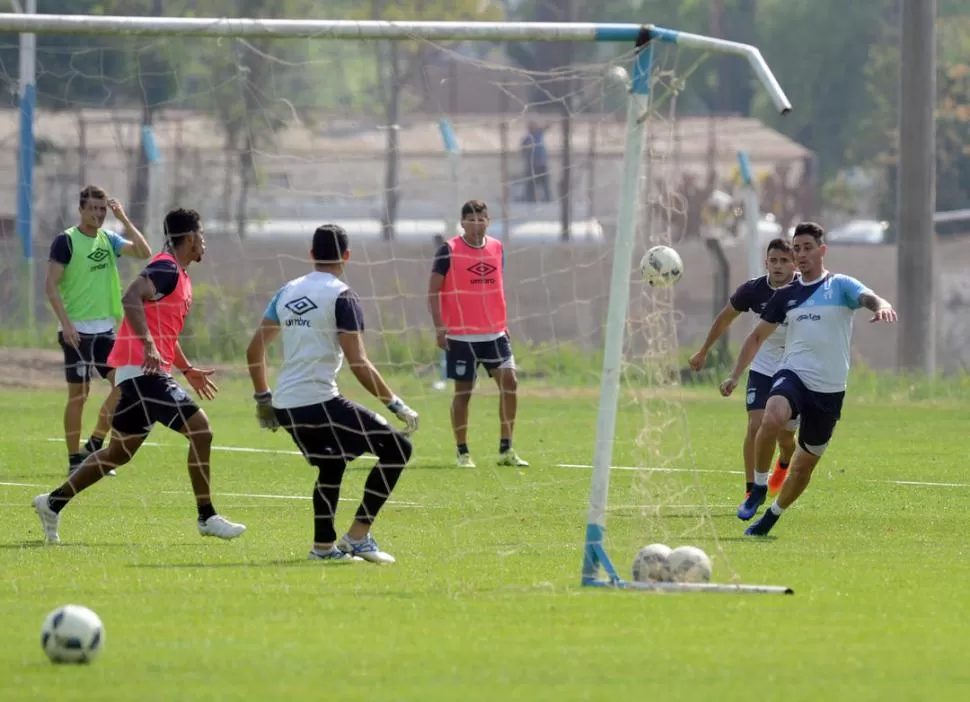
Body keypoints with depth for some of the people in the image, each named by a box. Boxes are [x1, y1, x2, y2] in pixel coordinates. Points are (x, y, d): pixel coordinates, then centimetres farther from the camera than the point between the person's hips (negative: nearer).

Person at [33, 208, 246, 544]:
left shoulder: (178, 275, 21)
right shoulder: (166, 269, -11)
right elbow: (131, 298, -28)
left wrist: (187, 369, 33)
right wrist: (148, 345, -35)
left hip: (141, 372, 11)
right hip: (142, 369, -11)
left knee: (118, 453, 14)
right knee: (200, 429, -12)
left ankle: (53, 502, 19)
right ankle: (207, 518, -9)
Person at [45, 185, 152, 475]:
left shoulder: (109, 239, 10)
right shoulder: (66, 241, -8)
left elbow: (144, 252, 0)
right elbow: (51, 285, -12)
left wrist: (124, 219, -6)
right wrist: (65, 323, -20)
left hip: (105, 328, 6)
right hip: (77, 330, -6)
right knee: (79, 392, -4)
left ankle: (93, 446, 12)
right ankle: (75, 461, 4)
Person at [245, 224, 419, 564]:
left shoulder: (288, 292, 13)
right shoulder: (341, 296, -8)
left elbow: (254, 350, 17)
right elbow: (358, 364, -14)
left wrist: (263, 399, 27)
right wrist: (396, 404, -7)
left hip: (285, 405, 8)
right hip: (319, 401, -8)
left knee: (331, 465, 28)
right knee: (396, 448, 0)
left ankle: (323, 545, 25)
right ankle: (357, 536, -2)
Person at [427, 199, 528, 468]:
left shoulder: (497, 248, 10)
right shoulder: (449, 250, -6)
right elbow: (433, 291, -6)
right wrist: (439, 326, -15)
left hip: (494, 332, 4)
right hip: (461, 335, -4)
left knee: (509, 381, -5)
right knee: (463, 391, 0)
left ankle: (506, 450, 3)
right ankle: (463, 452, 10)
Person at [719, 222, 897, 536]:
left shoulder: (841, 286, 1)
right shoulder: (786, 295, 11)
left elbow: (868, 298, -19)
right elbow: (757, 336, 20)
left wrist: (881, 306, -44)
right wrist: (735, 376, 12)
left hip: (829, 389, -1)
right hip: (792, 375, 1)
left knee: (805, 464, 7)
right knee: (772, 419, -33)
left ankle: (771, 517, 28)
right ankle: (759, 485, -14)